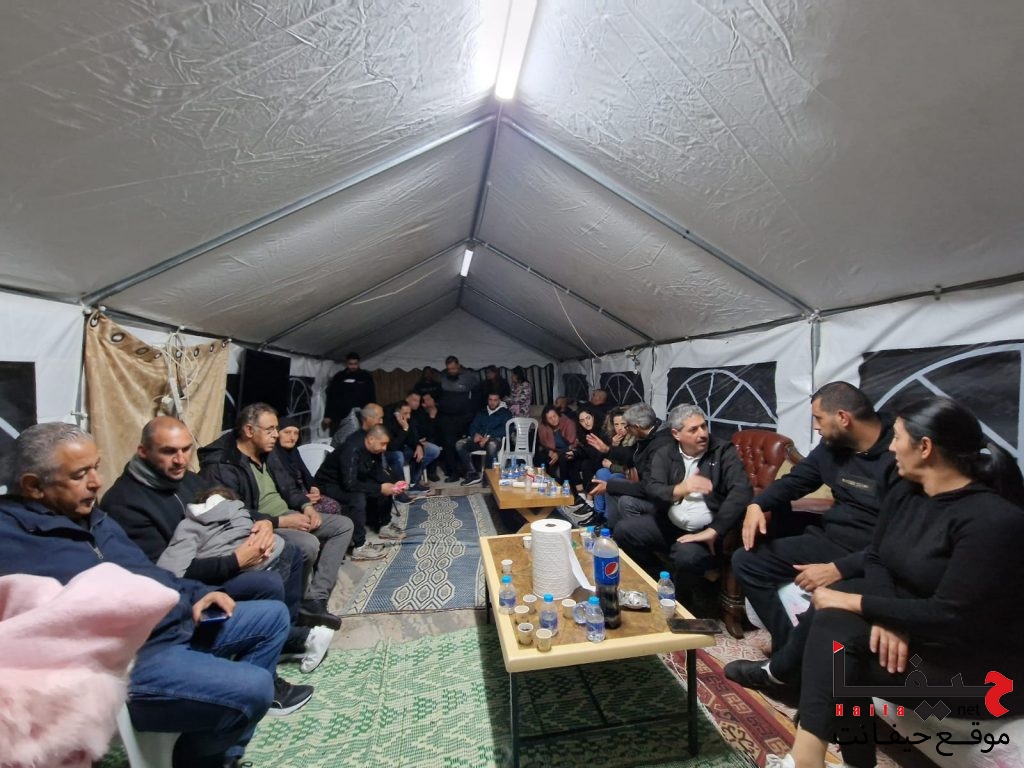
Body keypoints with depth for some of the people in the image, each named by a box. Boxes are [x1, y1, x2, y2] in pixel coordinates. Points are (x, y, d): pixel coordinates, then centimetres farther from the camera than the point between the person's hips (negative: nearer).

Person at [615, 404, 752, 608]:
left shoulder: (724, 451, -4)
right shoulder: (664, 453, 4)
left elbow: (742, 491, -18)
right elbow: (651, 489, -10)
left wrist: (713, 531, -26)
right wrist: (680, 489, -32)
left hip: (703, 530, -4)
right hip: (668, 524, 4)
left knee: (688, 556, -33)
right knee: (623, 530, -13)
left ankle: (681, 601, 2)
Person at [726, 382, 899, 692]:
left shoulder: (899, 456, -22)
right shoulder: (832, 445, 3)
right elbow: (796, 480, 15)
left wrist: (840, 569, -32)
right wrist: (757, 504, -4)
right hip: (828, 541, 8)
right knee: (746, 561, 3)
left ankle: (779, 669, -2)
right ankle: (792, 654, 2)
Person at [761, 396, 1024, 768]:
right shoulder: (904, 493, 0)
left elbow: (950, 616, -27)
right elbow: (875, 558, 3)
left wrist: (854, 602, -21)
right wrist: (885, 616, -17)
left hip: (978, 659, -7)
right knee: (829, 619, -16)